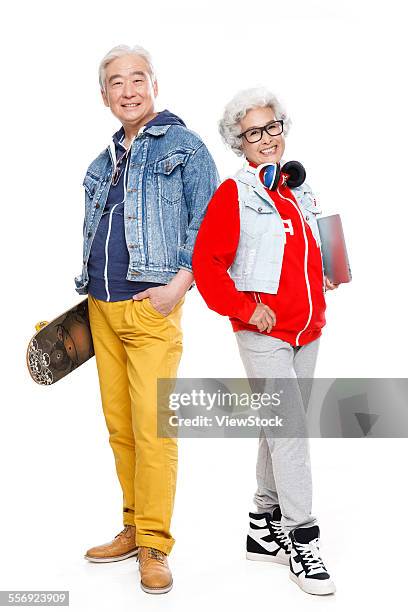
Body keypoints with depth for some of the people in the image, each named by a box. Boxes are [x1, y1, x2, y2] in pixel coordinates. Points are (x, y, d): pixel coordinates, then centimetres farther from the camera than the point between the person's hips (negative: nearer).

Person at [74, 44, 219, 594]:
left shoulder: (184, 146, 1)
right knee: (119, 426, 10)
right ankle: (134, 527, 22)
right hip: (102, 310, 6)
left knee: (151, 428, -8)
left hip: (151, 308, -6)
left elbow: (207, 221, -6)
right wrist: (90, 290, 17)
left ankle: (154, 544, 4)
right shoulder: (102, 163, 20)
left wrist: (178, 285, -16)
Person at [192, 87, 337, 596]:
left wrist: (323, 277, 7)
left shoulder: (299, 188, 13)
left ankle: (264, 528, 28)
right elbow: (205, 262, -11)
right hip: (264, 334, -7)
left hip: (307, 330, 7)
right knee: (290, 429, -9)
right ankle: (301, 540, 3)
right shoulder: (234, 194, -7)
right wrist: (245, 309, -15)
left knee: (280, 428, 14)